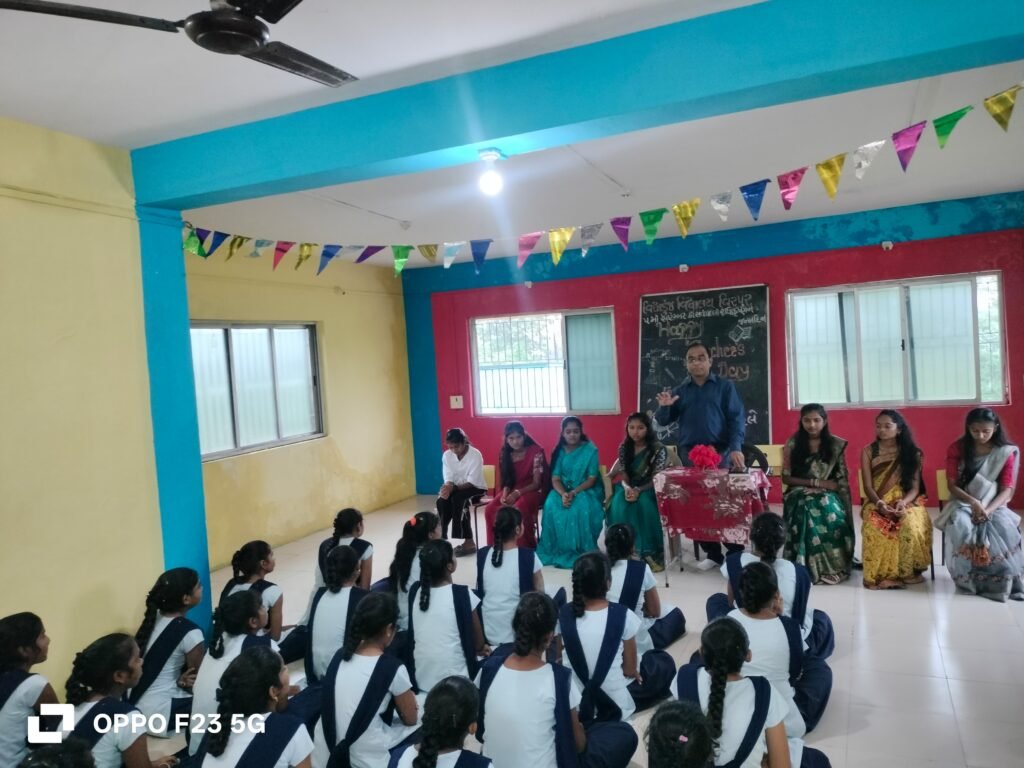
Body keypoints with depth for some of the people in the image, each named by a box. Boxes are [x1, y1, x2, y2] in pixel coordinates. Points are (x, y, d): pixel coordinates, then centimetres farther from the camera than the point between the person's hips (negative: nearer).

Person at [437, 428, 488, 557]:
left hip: (476, 488, -4)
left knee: (457, 499, -34)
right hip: (456, 488, 4)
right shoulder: (447, 455, -6)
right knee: (442, 500, -28)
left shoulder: (476, 455, -21)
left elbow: (471, 482, -24)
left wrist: (453, 488, -37)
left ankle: (469, 541, -27)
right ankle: (441, 537, -19)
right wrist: (447, 488, -31)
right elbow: (448, 479, -7)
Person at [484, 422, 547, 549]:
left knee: (518, 511, -36)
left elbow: (537, 483, -11)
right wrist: (504, 495, -14)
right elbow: (506, 480, 8)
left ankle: (526, 548, -19)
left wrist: (517, 493, -24)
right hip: (511, 491, 5)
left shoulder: (536, 452, -11)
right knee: (490, 510, -22)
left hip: (532, 491, -5)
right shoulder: (505, 454, 3)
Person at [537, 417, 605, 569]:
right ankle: (557, 550, -17)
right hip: (563, 490, 3)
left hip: (585, 490, -2)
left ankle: (582, 551, -20)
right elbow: (555, 478, -3)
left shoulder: (590, 449, -5)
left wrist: (574, 492, -24)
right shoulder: (559, 451, 3)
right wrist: (563, 494, -24)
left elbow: (592, 479, -9)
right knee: (551, 506, -29)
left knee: (582, 508, -35)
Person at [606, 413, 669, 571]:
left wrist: (639, 490, -29)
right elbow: (623, 475, 2)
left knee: (643, 505, -36)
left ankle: (648, 552, -25)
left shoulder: (658, 449, -11)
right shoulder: (624, 447, 2)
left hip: (649, 489, -3)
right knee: (619, 505, -30)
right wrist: (627, 488, -22)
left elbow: (656, 480, -13)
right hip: (630, 487, 3)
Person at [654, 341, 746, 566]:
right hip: (689, 454, 3)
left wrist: (736, 448, -18)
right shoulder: (679, 390, 12)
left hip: (720, 451, -3)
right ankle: (712, 553, 15)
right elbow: (663, 421, 12)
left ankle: (736, 552, 9)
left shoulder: (725, 386, 5)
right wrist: (664, 407, -11)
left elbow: (737, 418, -3)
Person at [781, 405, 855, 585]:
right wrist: (815, 482, -10)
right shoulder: (792, 444, 0)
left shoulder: (836, 445, 4)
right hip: (800, 494, -1)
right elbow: (786, 477, -1)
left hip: (827, 494, 1)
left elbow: (842, 479, 4)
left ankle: (835, 565, -17)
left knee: (836, 516, -33)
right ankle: (809, 566, -24)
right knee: (807, 512, -35)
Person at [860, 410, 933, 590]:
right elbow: (868, 486, -2)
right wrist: (880, 504, -22)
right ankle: (881, 573, -21)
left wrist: (903, 502, -21)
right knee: (874, 527, -35)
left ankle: (908, 571, -14)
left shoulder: (911, 452, 5)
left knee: (910, 526, -34)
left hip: (906, 502, 0)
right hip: (877, 503, 0)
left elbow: (915, 487, 0)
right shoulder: (868, 452, 4)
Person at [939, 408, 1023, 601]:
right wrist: (974, 502, -22)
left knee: (1005, 528, -34)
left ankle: (1004, 578, -21)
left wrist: (988, 510, -22)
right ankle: (970, 578, -25)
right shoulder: (957, 449, -2)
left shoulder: (1007, 452, -1)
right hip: (963, 503, -1)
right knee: (960, 526, -35)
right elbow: (952, 486, -4)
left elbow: (1007, 489, -4)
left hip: (994, 505, 1)